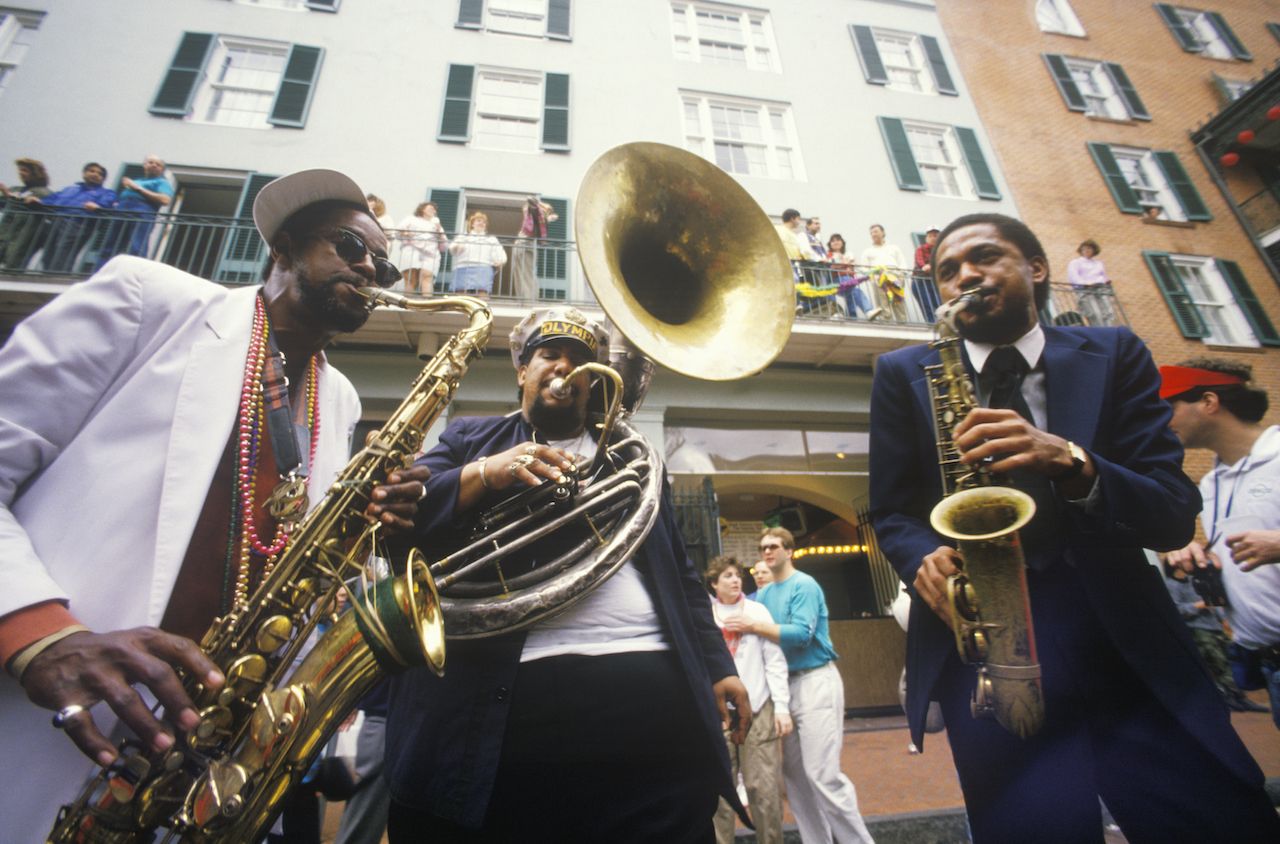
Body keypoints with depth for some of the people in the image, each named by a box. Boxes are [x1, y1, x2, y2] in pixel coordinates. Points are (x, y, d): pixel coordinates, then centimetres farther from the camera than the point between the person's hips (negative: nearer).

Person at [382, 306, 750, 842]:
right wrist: (483, 474, -15)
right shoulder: (469, 438, 13)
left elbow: (681, 574, 17)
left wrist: (717, 667, 9)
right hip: (503, 698, -1)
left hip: (649, 692, 3)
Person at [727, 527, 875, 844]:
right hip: (785, 683, 8)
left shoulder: (804, 585, -10)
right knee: (794, 771, 12)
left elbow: (801, 635, -21)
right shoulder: (764, 593, 12)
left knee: (822, 772, -7)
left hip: (815, 681, -8)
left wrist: (755, 626, -21)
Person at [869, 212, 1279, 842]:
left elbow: (1175, 514, -1)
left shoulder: (1113, 355, 7)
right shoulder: (903, 375, 5)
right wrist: (927, 559, -15)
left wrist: (1071, 460, -21)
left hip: (1125, 643, 2)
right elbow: (892, 513, 7)